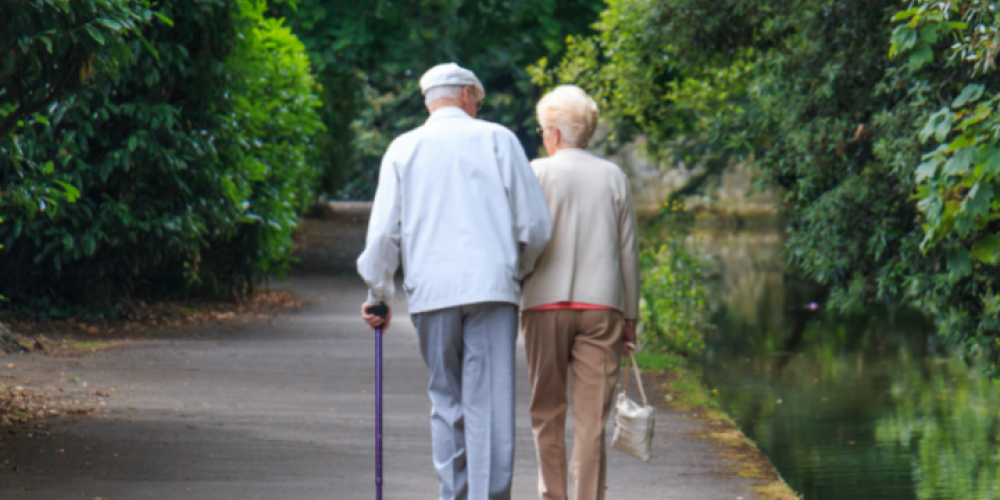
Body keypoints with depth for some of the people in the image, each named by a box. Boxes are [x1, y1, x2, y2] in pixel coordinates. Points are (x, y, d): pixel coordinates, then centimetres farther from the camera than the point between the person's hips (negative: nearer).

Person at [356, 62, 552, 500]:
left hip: (430, 290, 2)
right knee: (490, 403, -5)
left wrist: (379, 294, 17)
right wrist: (517, 271, 22)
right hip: (491, 287, -2)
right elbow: (535, 225, 4)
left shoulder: (403, 148, 10)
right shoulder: (498, 140, 6)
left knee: (446, 402, 11)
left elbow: (384, 231, 5)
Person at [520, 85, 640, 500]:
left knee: (547, 413, 9)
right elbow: (628, 252, 9)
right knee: (592, 417, -1)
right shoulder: (613, 177, 7)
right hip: (601, 306, 2)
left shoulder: (537, 174, -1)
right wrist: (629, 317, 15)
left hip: (546, 303, -1)